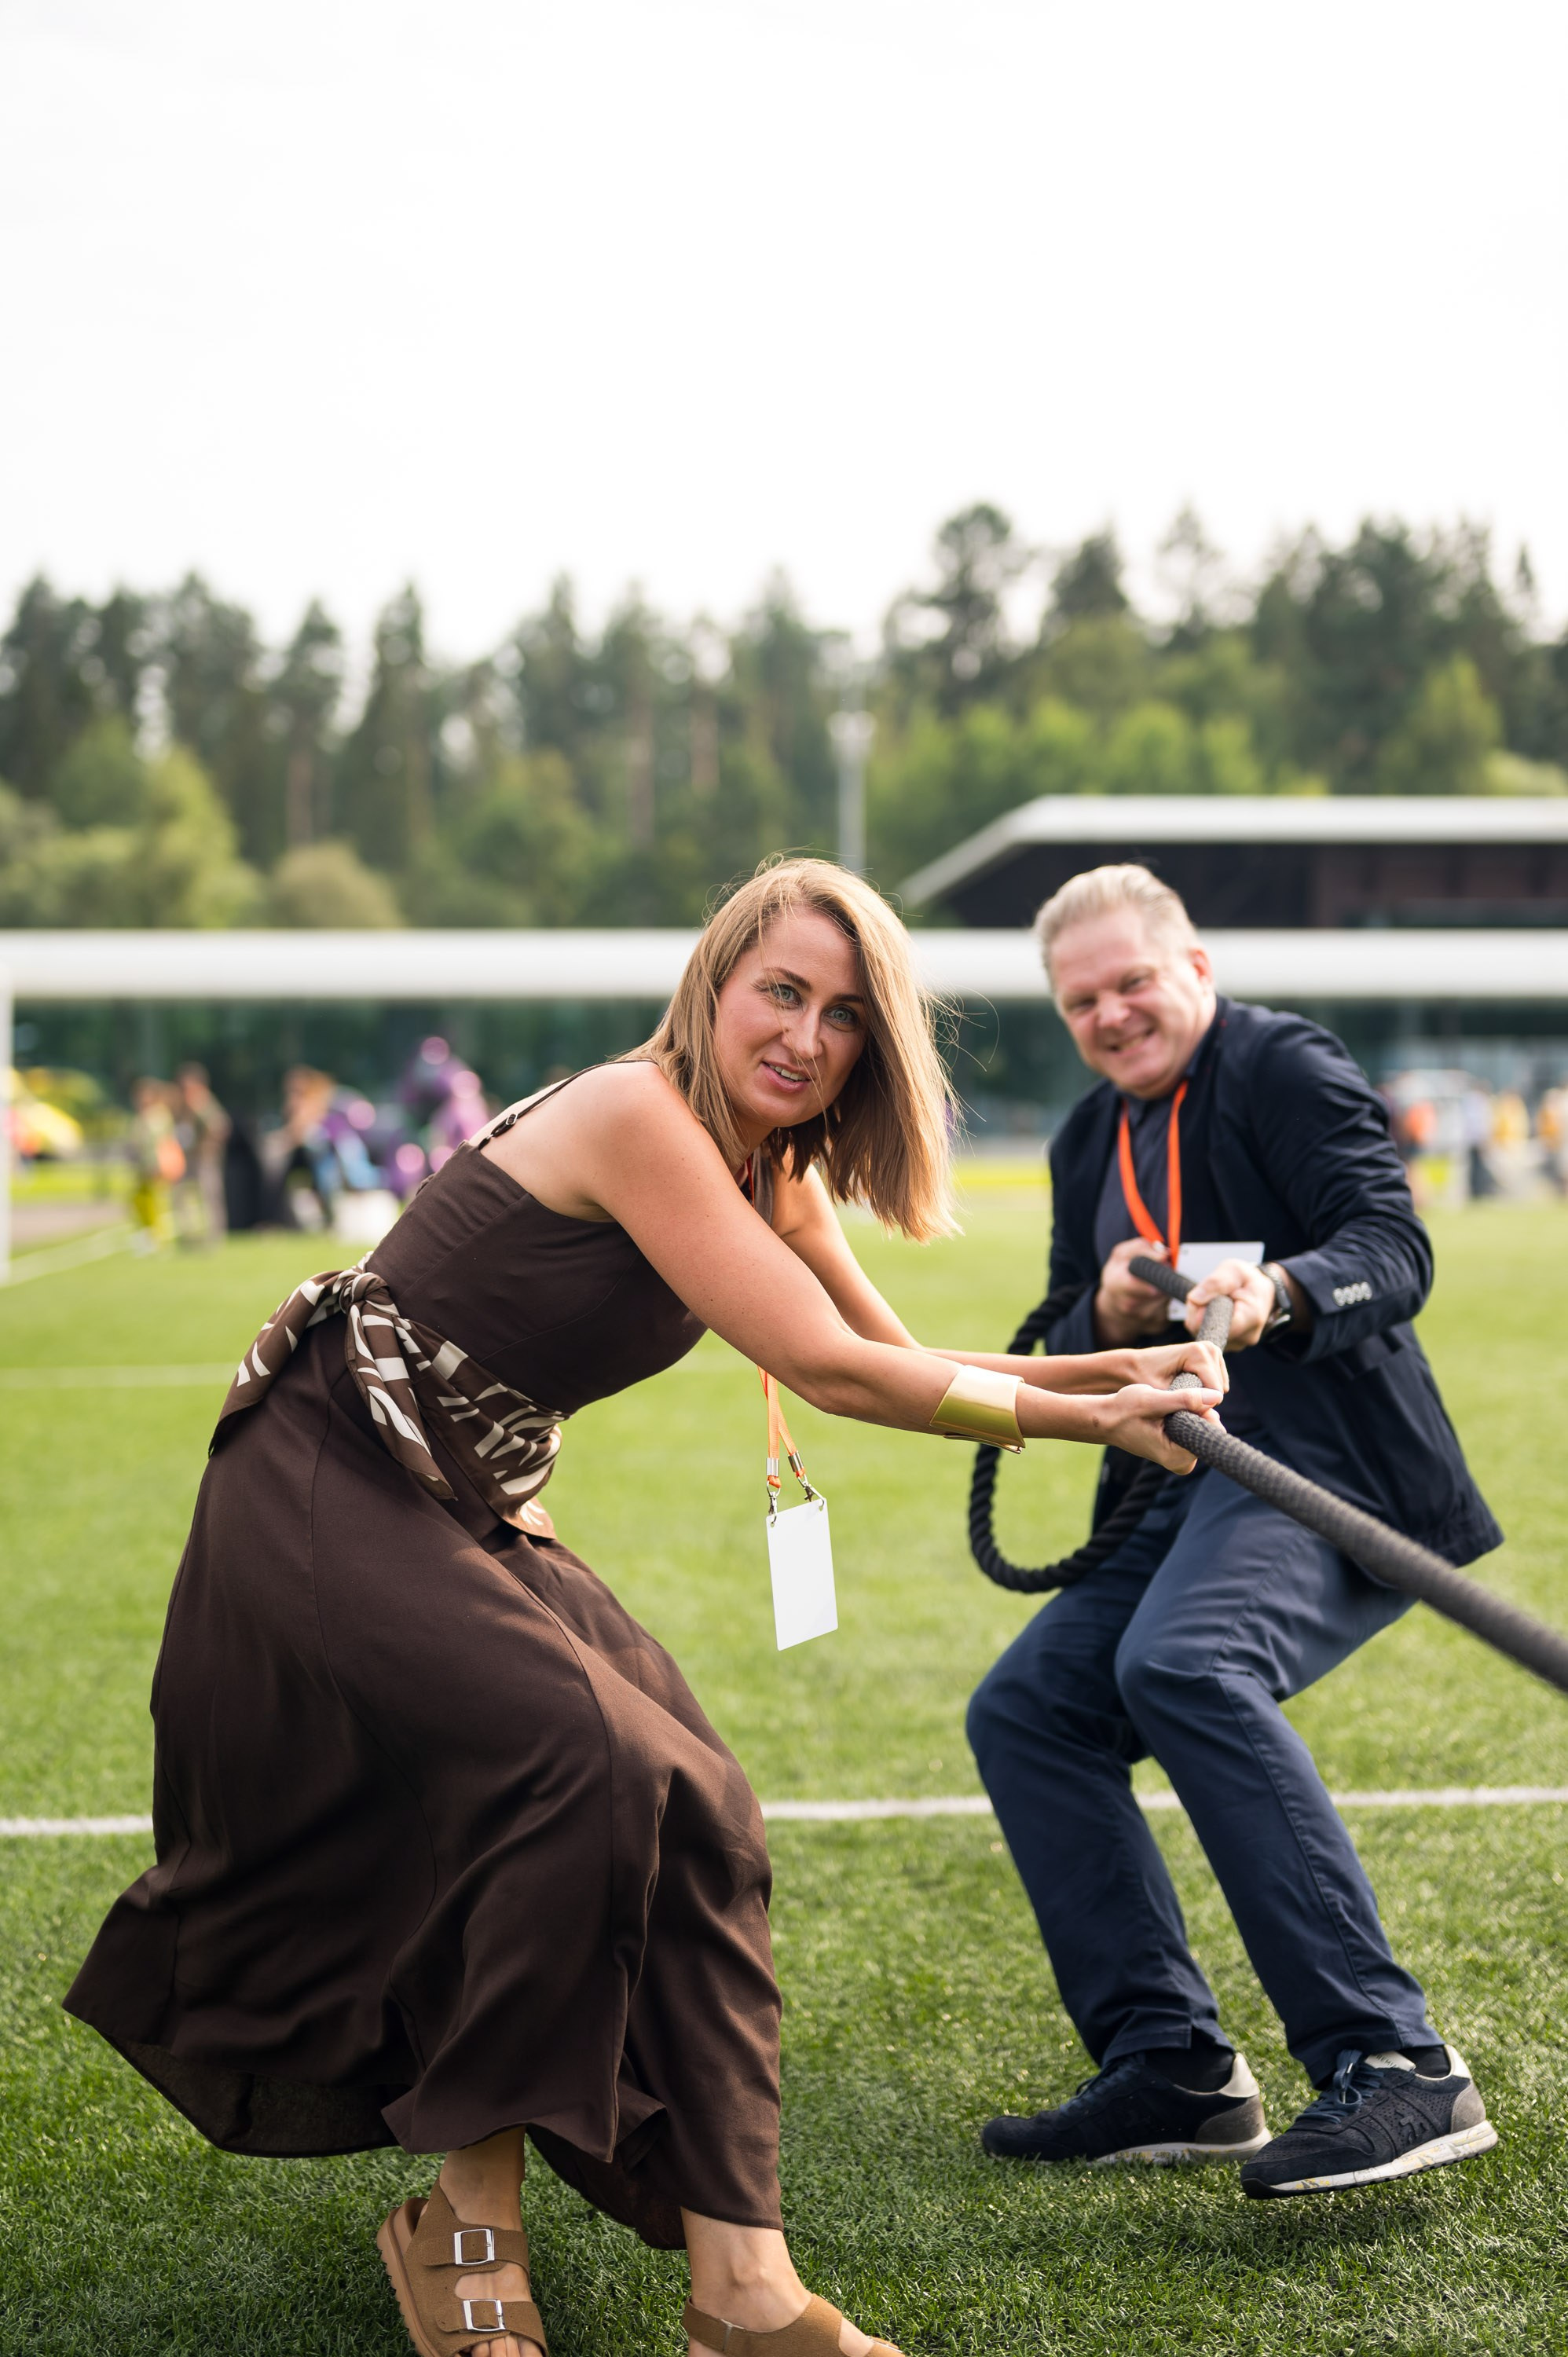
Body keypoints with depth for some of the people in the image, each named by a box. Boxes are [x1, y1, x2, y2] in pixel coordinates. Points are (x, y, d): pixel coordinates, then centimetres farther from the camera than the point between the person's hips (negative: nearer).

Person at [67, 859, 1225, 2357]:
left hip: (473, 1518, 9)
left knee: (690, 1809, -6)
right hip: (325, 1501, -9)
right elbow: (826, 1369, -24)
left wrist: (1107, 1366, 0)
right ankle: (469, 2231, -9)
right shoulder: (637, 1117, -22)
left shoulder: (767, 1177, 7)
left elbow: (900, 1359, 14)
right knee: (586, 1763, -25)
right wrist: (1077, 1422, -16)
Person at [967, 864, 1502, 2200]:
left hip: (1328, 1455, -9)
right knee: (1026, 1711, 3)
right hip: (1200, 1488, 9)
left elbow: (1396, 1251, -15)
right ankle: (1171, 2069, 2)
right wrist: (1107, 1315, -7)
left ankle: (1391, 2065, -35)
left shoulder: (1285, 1065, -2)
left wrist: (1279, 1290, -36)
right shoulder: (1092, 1143, 21)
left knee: (1181, 1664, -34)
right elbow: (1068, 1363, 17)